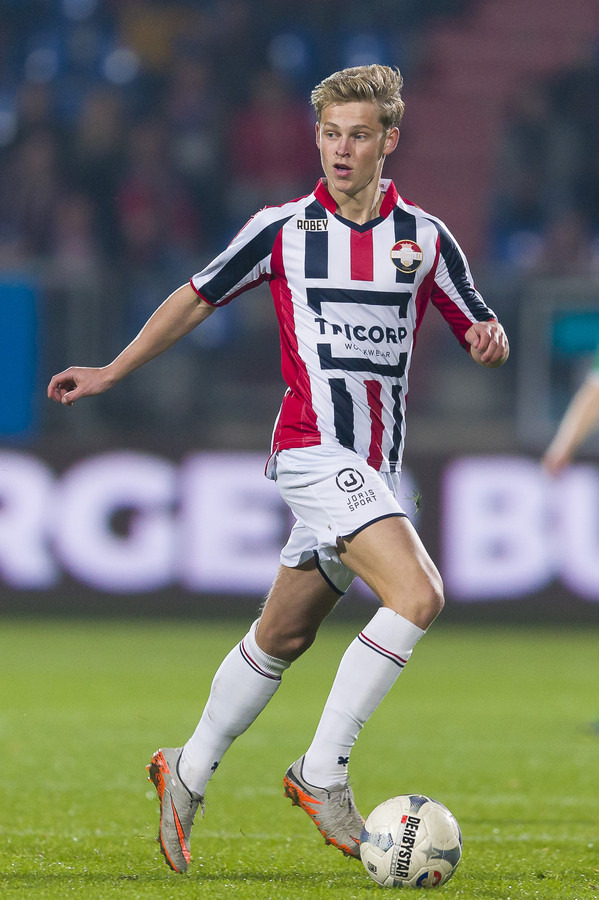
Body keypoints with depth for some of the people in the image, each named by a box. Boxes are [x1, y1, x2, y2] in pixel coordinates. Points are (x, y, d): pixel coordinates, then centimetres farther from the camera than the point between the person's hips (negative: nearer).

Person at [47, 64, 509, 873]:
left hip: (377, 469, 5)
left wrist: (490, 339, -12)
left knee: (284, 636, 12)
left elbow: (480, 330, 13)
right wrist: (111, 373, 15)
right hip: (316, 449, -5)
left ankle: (188, 774, 29)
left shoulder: (425, 238, 8)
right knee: (417, 596, -23)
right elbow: (197, 298, 12)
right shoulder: (281, 230, 0)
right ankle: (322, 771, -15)